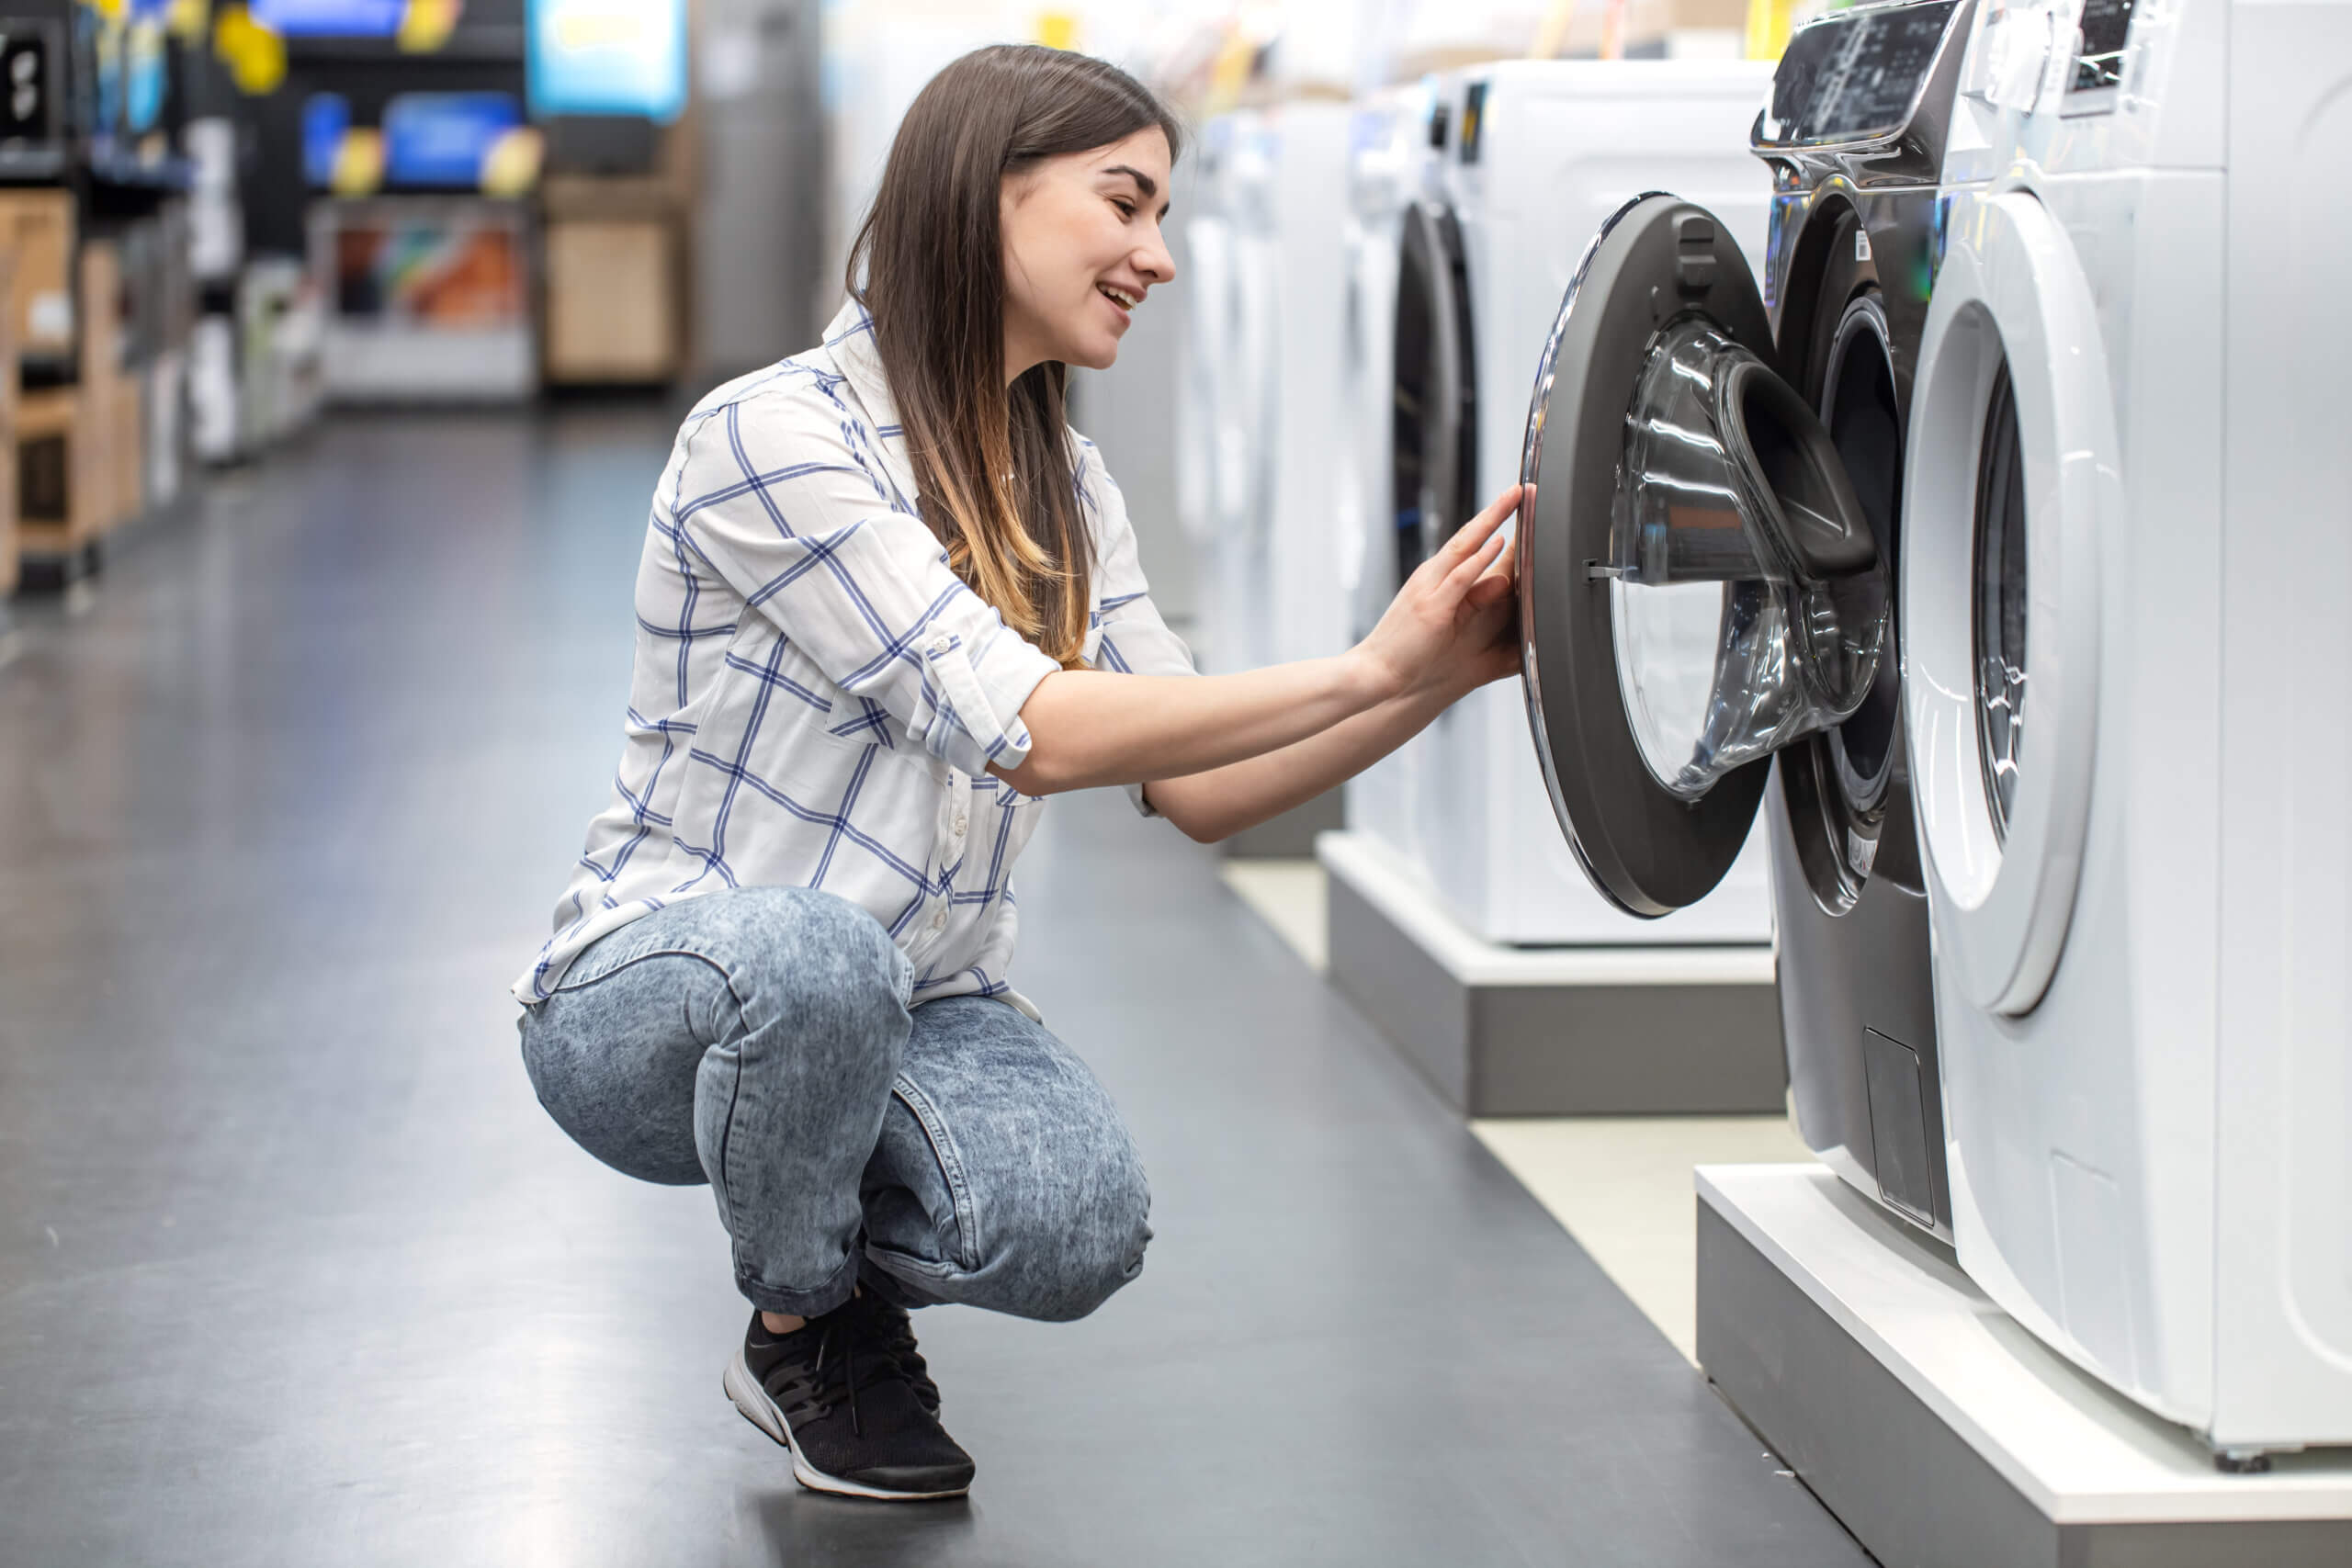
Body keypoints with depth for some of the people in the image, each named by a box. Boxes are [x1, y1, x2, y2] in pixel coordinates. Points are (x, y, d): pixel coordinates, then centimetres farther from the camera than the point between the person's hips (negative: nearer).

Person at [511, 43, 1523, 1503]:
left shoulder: (1069, 489, 7)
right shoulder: (772, 437, -19)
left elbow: (1200, 787, 5)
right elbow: (1031, 731, -26)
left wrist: (1453, 671, -8)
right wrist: (1372, 667, -26)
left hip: (916, 1012, 5)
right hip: (657, 996, -5)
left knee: (1082, 1224, -27)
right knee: (818, 952, -40)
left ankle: (849, 1246, 9)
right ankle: (805, 1328, -9)